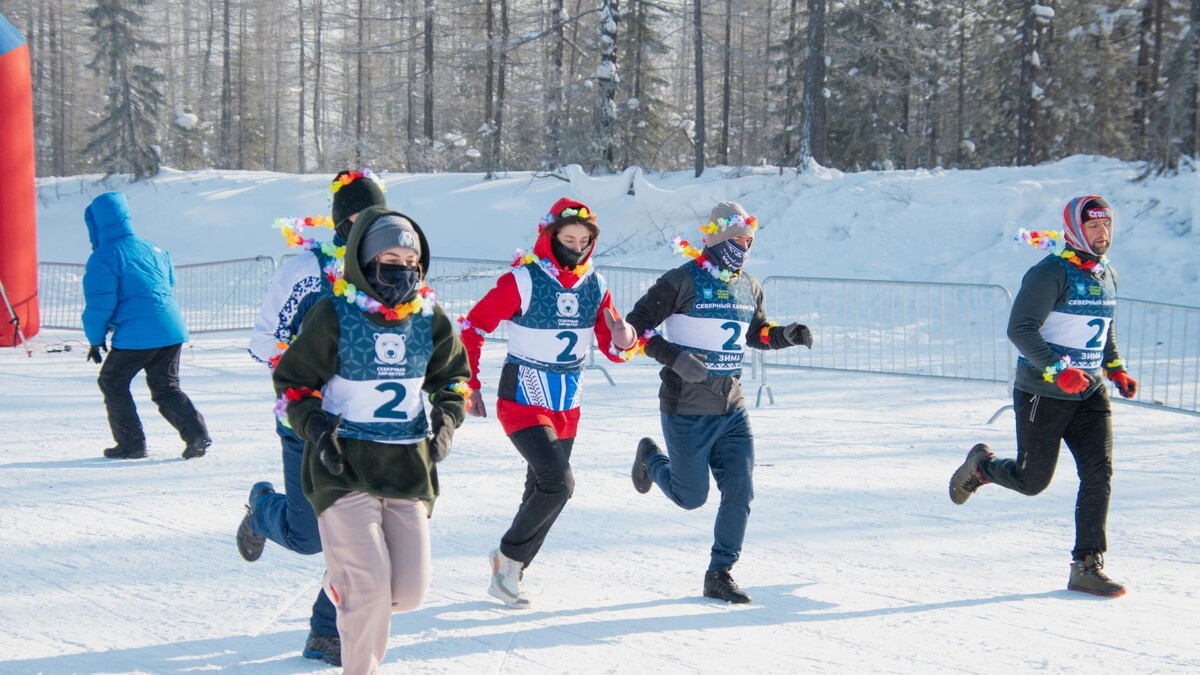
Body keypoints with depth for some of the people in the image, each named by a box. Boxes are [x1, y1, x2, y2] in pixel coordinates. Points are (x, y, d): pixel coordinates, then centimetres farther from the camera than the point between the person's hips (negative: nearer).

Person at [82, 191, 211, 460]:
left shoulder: (102, 258, -5)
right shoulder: (153, 249, 16)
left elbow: (99, 304, -7)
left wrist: (95, 339, 4)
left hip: (136, 336, -6)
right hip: (172, 329, 6)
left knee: (112, 382, 13)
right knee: (166, 388, 16)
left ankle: (131, 443, 10)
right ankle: (197, 434, -2)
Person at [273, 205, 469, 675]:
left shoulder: (429, 320, 6)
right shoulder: (333, 317, -7)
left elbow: (454, 377, 20)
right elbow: (292, 380, 1)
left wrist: (446, 420, 1)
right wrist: (315, 425, -15)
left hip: (408, 470, 5)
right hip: (344, 467, -4)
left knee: (410, 590, 1)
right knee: (370, 585, -15)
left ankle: (344, 587, 33)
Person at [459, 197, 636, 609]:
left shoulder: (595, 286, 1)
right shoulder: (523, 281, -16)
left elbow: (613, 350, 5)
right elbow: (471, 328, -10)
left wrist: (623, 341, -19)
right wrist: (469, 386, -11)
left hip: (567, 408, 6)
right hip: (523, 403, -6)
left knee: (544, 492, 12)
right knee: (558, 483, -20)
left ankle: (508, 574, 27)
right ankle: (509, 556, 0)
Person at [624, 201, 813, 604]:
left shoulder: (749, 288, 10)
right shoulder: (683, 281, -12)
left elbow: (756, 332, 26)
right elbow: (636, 326, -12)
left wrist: (786, 336, 5)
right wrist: (674, 356, -25)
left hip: (732, 408, 6)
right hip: (687, 409, -6)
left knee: (740, 491, -4)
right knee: (691, 496, 5)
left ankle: (720, 574, 8)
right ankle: (651, 458, 37)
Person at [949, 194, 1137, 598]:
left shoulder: (1107, 276, 9)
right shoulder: (1052, 273, -16)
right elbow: (1020, 328, -21)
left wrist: (1116, 369, 11)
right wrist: (1058, 371, -30)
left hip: (1089, 394, 6)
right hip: (1042, 395, -6)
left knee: (1099, 474, -7)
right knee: (1032, 480, 3)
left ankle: (1087, 566, -3)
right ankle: (980, 465, 35)